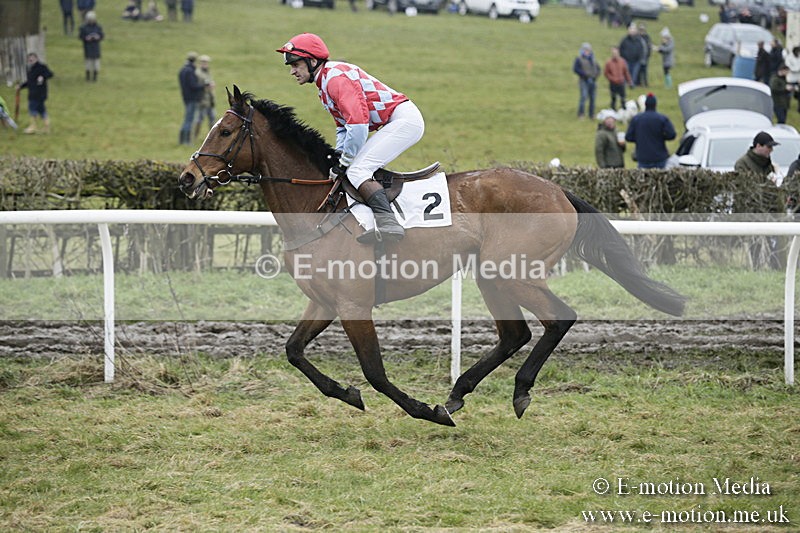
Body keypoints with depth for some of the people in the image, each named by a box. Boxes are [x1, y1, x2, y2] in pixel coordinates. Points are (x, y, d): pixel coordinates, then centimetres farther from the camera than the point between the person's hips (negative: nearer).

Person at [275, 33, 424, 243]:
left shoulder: (336, 77, -16)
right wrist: (338, 158, 6)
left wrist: (344, 162, -16)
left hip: (404, 118, -11)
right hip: (394, 123, 11)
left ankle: (388, 222, -37)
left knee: (357, 170, -21)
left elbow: (358, 121, -24)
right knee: (354, 167, 13)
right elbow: (343, 126, 22)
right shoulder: (325, 84, 18)